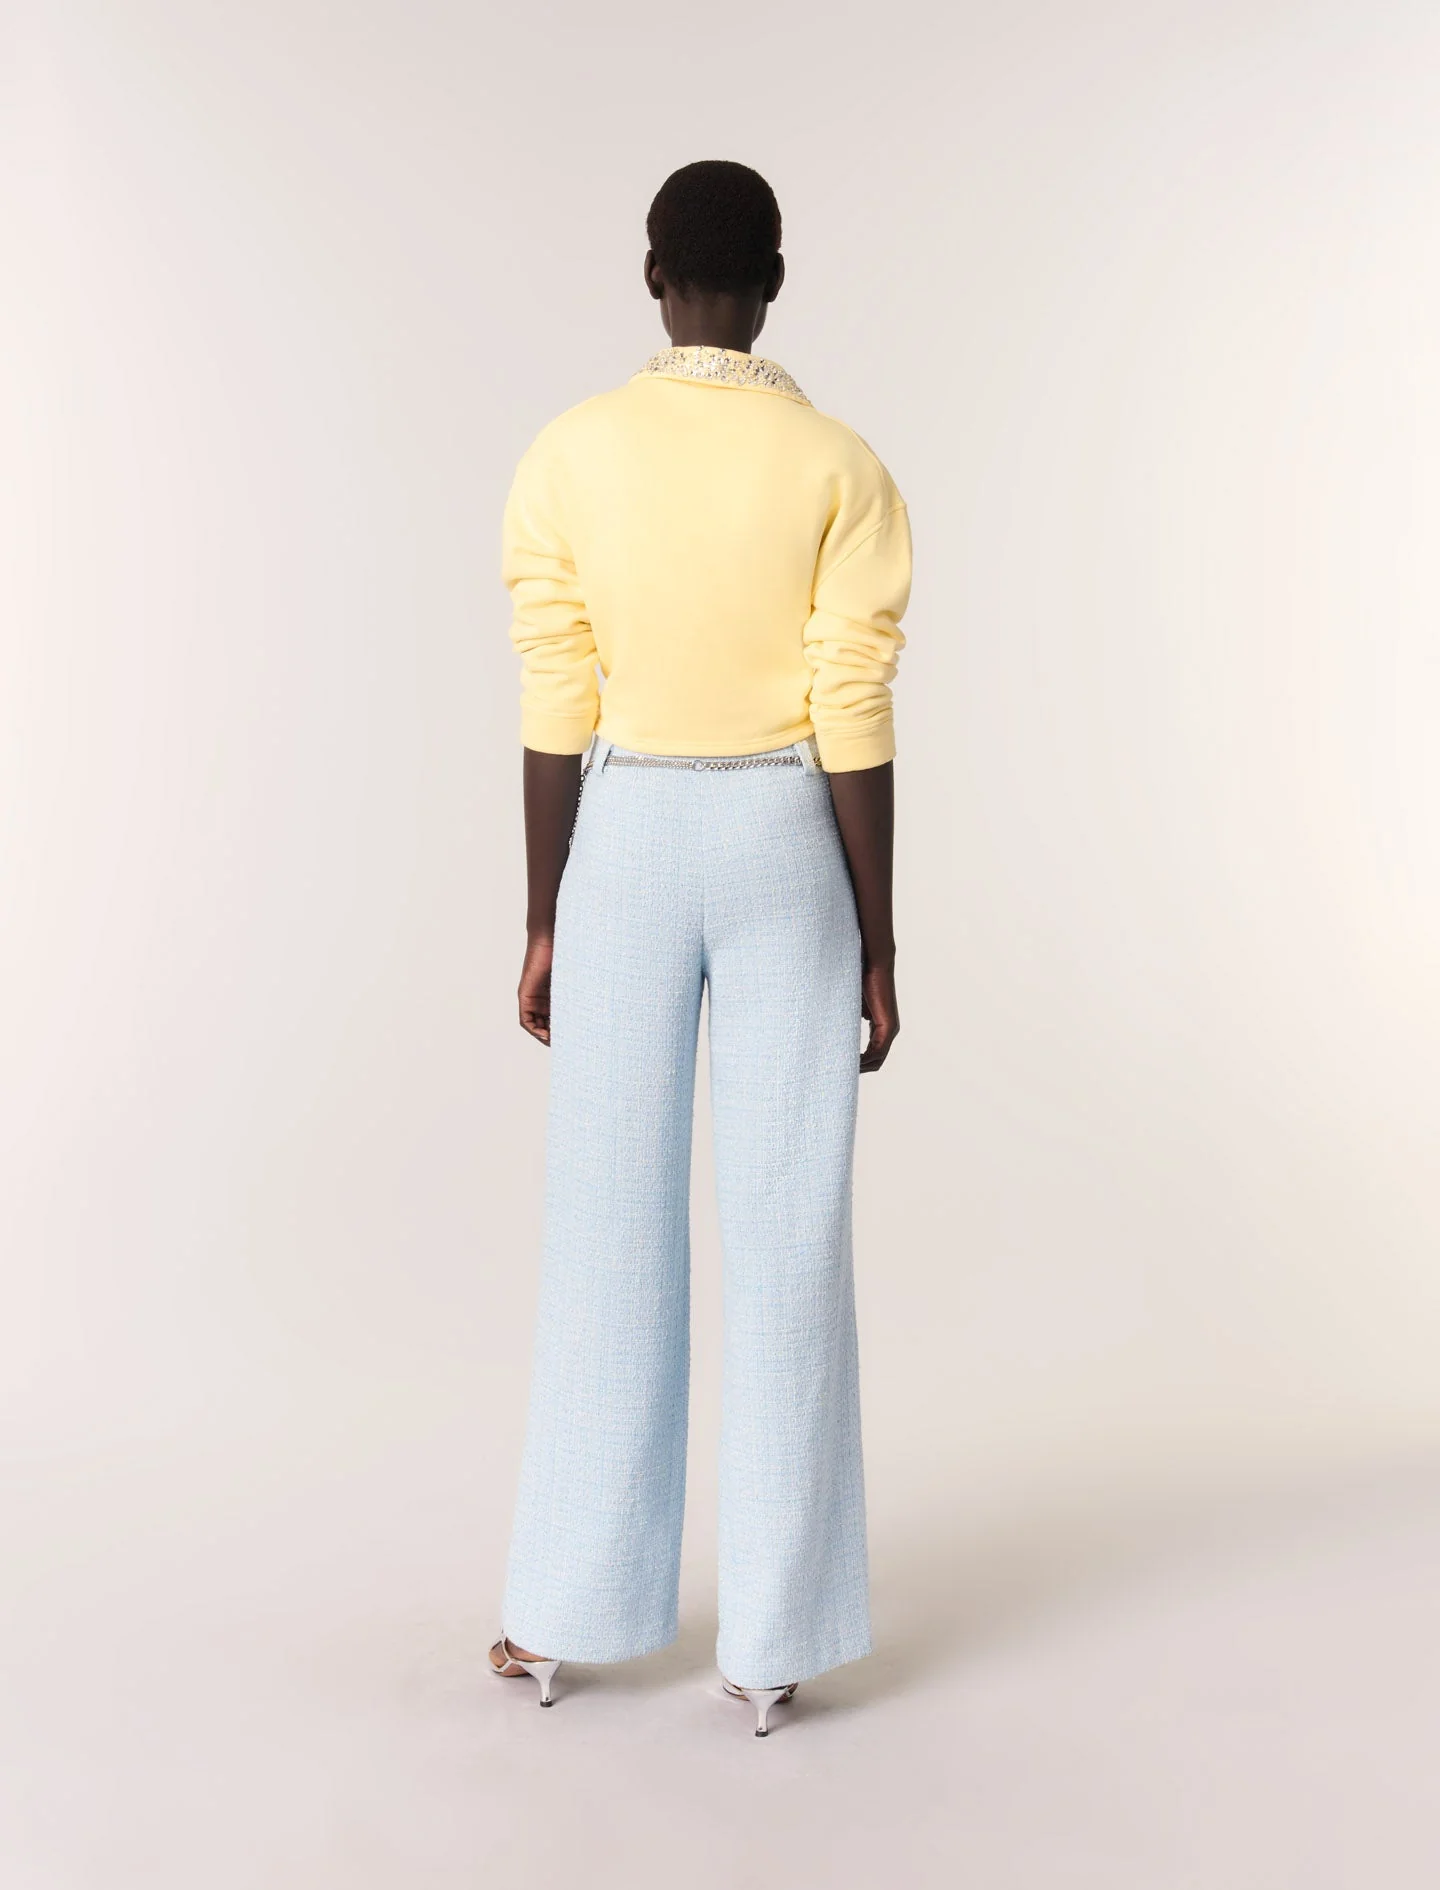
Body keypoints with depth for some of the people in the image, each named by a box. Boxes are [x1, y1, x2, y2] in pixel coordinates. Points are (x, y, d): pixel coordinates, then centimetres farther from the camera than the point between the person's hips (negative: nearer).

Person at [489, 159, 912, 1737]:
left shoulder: (565, 456, -2)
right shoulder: (839, 467, -5)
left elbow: (555, 712, -2)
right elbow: (854, 718, -8)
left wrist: (541, 922, 5)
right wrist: (878, 941, -1)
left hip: (626, 838, 1)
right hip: (788, 839, -1)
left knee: (609, 1227, 9)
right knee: (786, 1235, 4)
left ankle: (566, 1611, 20)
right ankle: (773, 1639, 12)